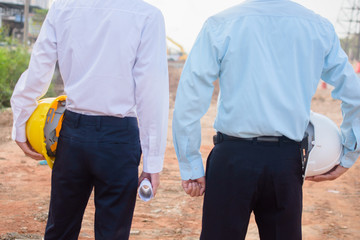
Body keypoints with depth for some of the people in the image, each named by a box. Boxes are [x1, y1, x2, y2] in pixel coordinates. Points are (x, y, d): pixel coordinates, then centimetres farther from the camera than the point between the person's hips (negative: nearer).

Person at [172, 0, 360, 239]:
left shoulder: (220, 24, -3)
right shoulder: (321, 28, 4)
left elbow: (189, 102, -6)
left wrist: (190, 166, 0)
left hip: (233, 158, -2)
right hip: (287, 161, 3)